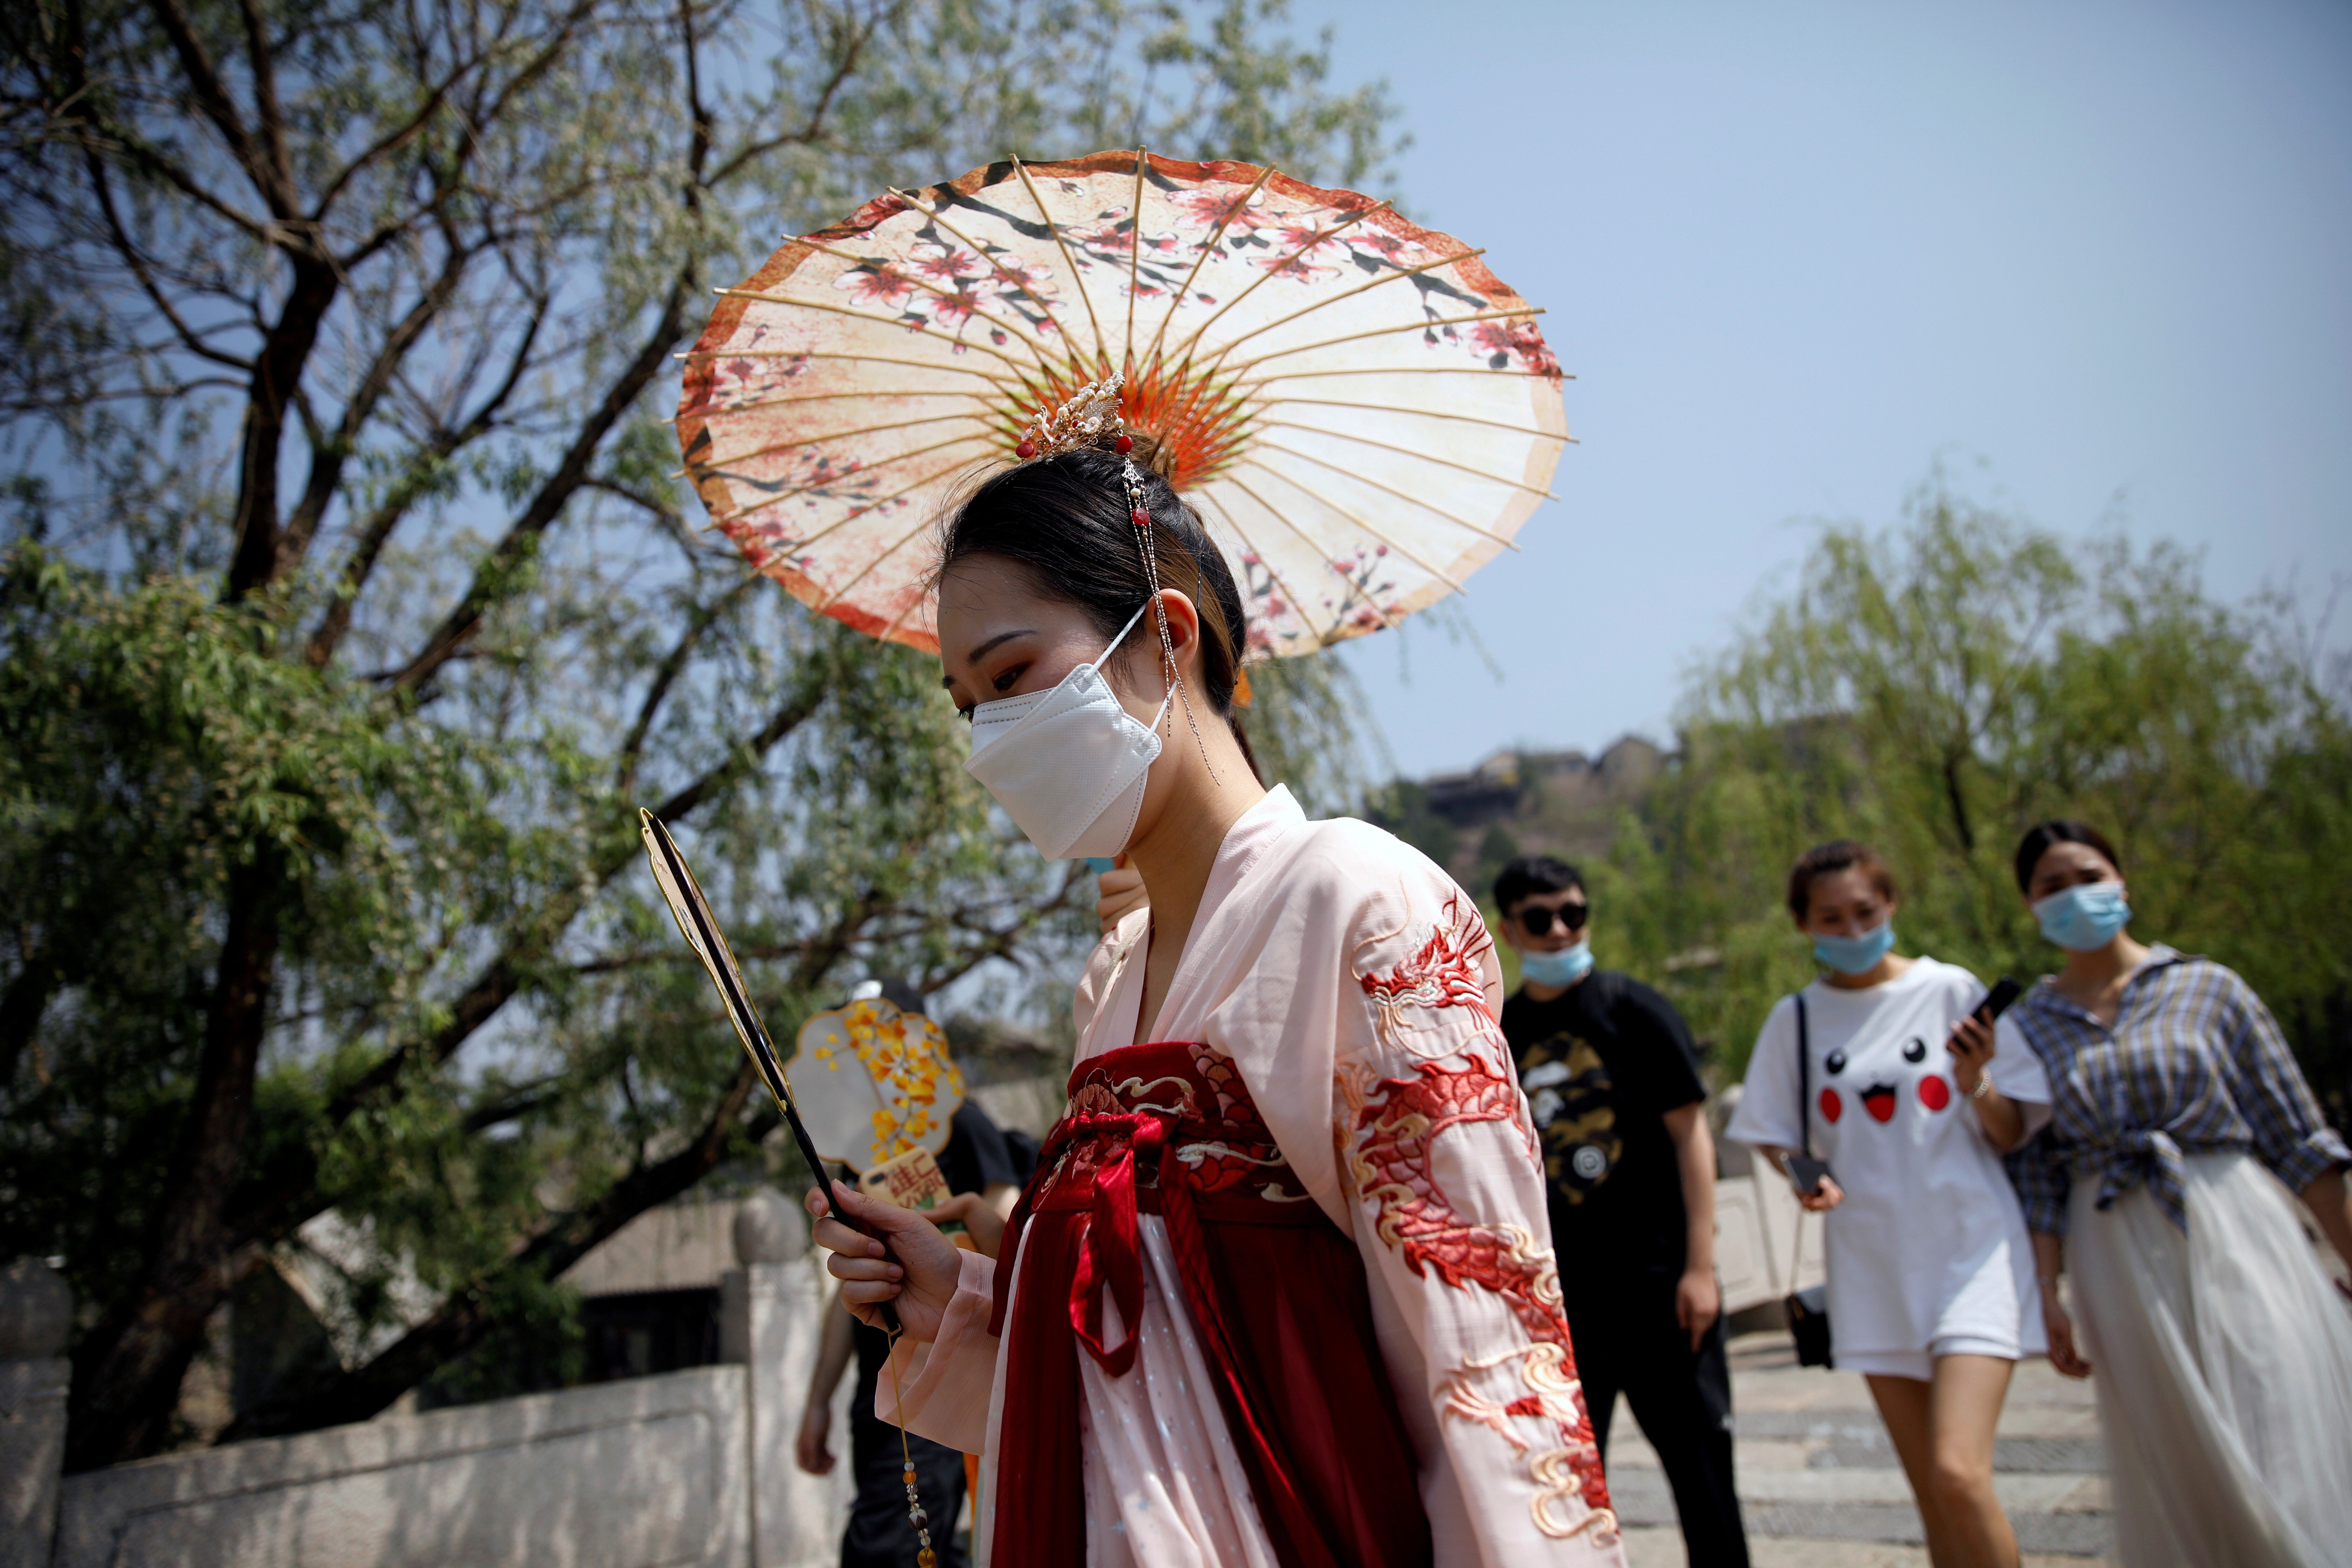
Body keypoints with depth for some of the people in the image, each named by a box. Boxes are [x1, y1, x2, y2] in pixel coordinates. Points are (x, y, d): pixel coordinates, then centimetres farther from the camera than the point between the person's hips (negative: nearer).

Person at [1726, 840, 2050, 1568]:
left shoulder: (1952, 991, -4)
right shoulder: (1797, 1017, 3)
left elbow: (2011, 1136, 1)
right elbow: (1775, 1134, 11)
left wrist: (1975, 1084, -19)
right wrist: (1802, 1177, -9)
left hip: (1970, 1251, -3)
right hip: (1872, 1268, 3)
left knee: (1959, 1471, -18)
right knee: (1931, 1496, 9)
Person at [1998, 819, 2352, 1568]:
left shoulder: (2209, 988, 1)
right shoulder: (2026, 1026, 4)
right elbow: (2038, 1177, 4)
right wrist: (2047, 1297, -1)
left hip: (2236, 1237, -1)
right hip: (2122, 1266, 1)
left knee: (2288, 1453, -1)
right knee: (2174, 1478, 8)